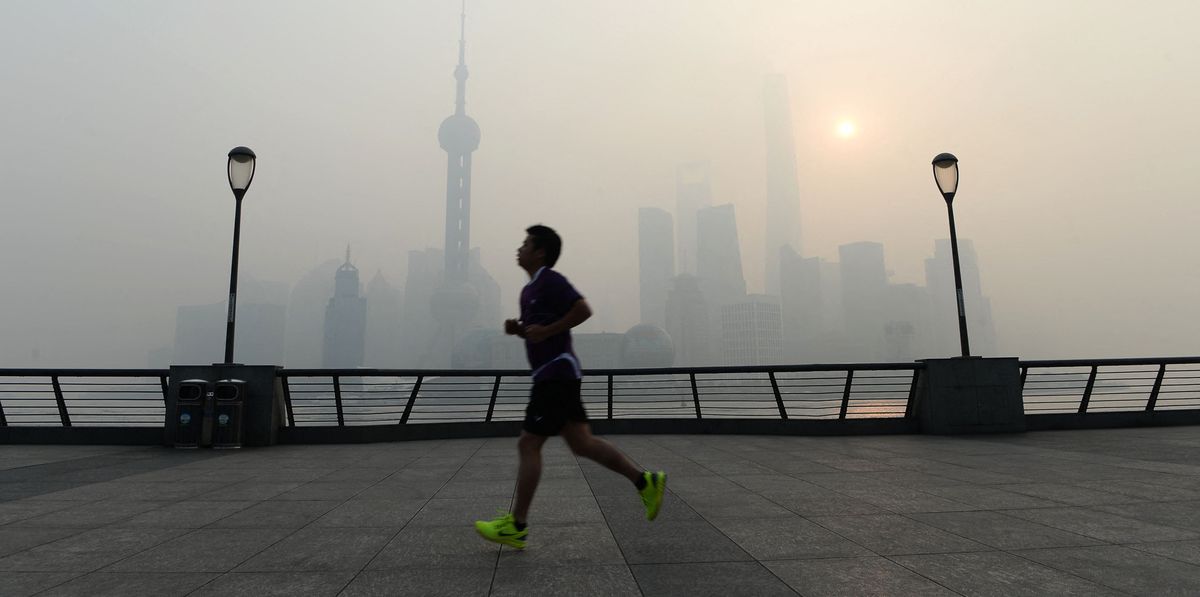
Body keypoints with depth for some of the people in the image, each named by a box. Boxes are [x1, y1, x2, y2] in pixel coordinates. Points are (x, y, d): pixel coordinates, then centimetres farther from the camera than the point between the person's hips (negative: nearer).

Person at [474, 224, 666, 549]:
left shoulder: (550, 280, -10)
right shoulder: (530, 288, 19)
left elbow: (583, 310, -21)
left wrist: (547, 330, -19)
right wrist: (517, 329, 8)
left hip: (556, 373, -10)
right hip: (552, 374, 10)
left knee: (528, 445, -4)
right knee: (581, 442, 10)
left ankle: (516, 526, 6)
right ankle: (645, 481, 15)